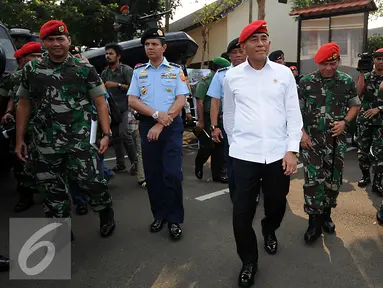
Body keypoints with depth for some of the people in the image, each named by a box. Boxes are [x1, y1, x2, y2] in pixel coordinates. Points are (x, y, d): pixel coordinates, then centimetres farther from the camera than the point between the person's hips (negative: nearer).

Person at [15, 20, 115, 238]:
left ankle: (107, 213, 29)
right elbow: (24, 105, 12)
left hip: (81, 142, -2)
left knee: (91, 182, -1)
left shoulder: (85, 69, 1)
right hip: (45, 145, 3)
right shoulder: (31, 70, 7)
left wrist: (106, 134, -8)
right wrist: (20, 139, 9)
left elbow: (100, 102, 1)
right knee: (53, 190, 11)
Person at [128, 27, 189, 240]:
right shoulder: (139, 71, 10)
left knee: (172, 173, -8)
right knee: (152, 173, 8)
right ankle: (159, 215, 22)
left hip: (172, 126, -3)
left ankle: (174, 219, 5)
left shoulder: (175, 70, 3)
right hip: (147, 125, 3)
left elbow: (181, 100, -6)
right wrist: (156, 114, -14)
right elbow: (132, 101, 1)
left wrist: (161, 124, -13)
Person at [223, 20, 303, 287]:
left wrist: (292, 149, -4)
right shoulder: (232, 76, 3)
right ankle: (249, 262, 21)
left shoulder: (284, 73, 4)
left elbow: (294, 114, 3)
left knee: (277, 203, 16)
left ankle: (269, 231, 51)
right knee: (242, 212, -1)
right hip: (245, 154, -1)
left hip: (279, 152, 1)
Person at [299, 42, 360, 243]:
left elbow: (355, 105, 11)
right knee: (313, 181, -5)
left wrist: (345, 122, -7)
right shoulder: (306, 82, -4)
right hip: (311, 140, -2)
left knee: (333, 180, 11)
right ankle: (315, 222, 9)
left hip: (336, 140, 2)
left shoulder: (347, 81, 0)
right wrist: (302, 133, -8)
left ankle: (326, 215, 32)